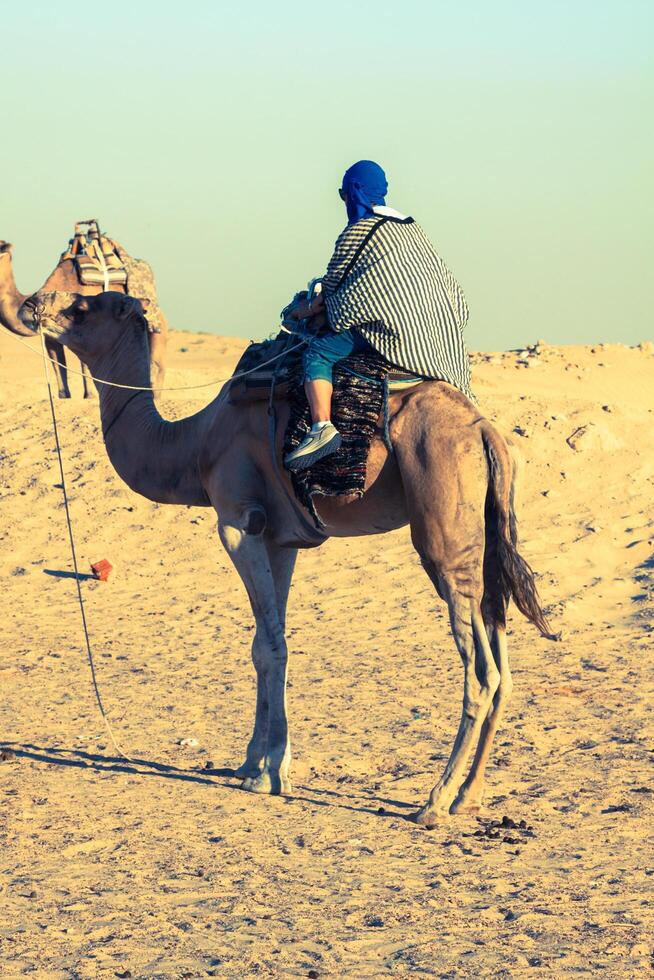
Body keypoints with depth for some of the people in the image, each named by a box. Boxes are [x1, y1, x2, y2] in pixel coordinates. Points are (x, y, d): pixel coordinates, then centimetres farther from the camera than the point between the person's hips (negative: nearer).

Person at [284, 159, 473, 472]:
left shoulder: (357, 232, 0)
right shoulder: (411, 227, 21)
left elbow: (332, 287, 5)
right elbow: (445, 280, 24)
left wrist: (308, 309, 23)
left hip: (391, 323, -8)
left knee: (317, 352, -10)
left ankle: (322, 426, -28)